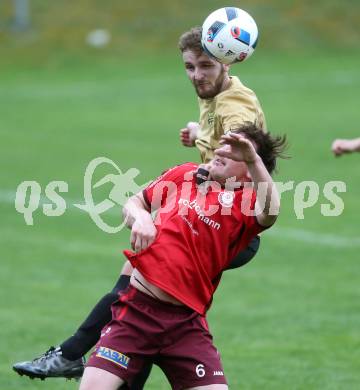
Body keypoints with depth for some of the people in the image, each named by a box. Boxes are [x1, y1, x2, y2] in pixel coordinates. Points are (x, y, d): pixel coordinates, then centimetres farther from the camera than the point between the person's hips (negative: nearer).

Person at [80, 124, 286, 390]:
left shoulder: (245, 202, 0)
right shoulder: (184, 174, 11)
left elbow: (269, 213, -24)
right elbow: (134, 202, 23)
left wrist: (254, 160, -38)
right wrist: (140, 217, 0)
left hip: (185, 323, -1)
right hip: (136, 308, 1)